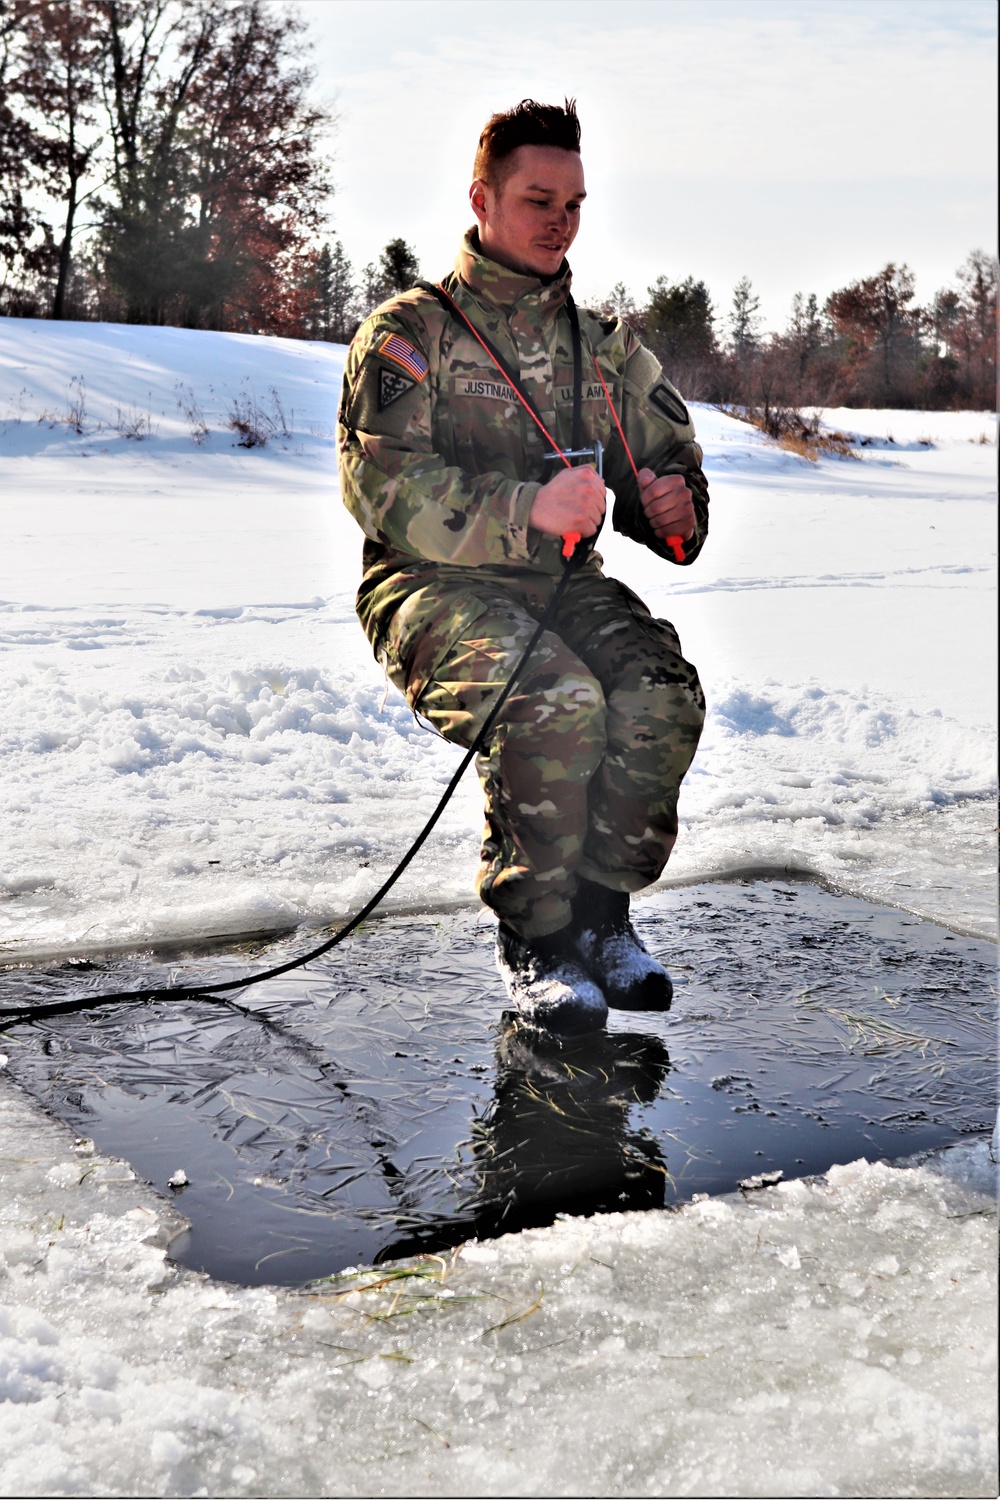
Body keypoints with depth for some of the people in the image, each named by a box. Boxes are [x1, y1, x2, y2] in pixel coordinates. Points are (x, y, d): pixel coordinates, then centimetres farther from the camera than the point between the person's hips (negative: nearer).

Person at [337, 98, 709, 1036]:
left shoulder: (606, 347, 18)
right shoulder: (411, 334, 1)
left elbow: (669, 459, 23)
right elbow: (385, 489, -12)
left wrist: (675, 506, -4)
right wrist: (525, 512, -26)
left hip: (563, 582, 4)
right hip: (432, 584, -4)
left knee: (663, 694, -27)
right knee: (556, 697, -34)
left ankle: (601, 907, -8)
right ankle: (535, 938, -16)